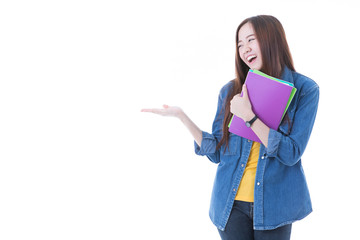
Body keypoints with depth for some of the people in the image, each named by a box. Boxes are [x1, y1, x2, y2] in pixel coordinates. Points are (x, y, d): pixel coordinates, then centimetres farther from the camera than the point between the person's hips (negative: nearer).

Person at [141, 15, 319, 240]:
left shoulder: (304, 89, -6)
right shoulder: (230, 91, 2)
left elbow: (291, 154, -14)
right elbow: (217, 153, 2)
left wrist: (248, 116, -22)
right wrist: (181, 116, -7)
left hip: (273, 204, -2)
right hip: (231, 203, 2)